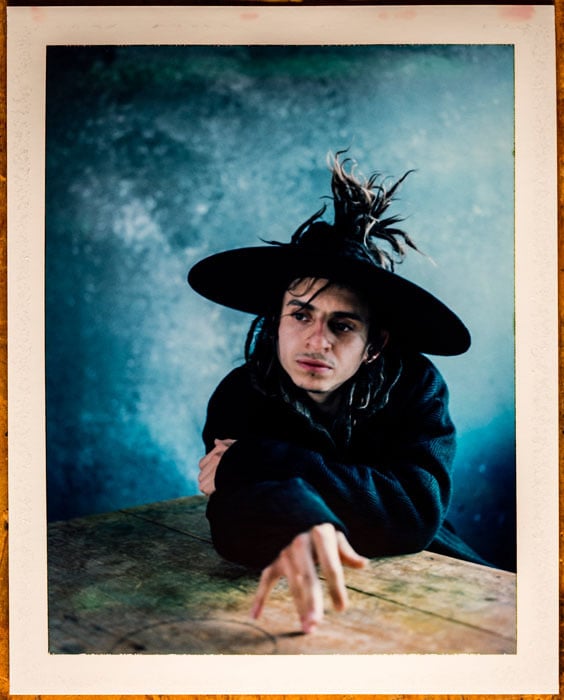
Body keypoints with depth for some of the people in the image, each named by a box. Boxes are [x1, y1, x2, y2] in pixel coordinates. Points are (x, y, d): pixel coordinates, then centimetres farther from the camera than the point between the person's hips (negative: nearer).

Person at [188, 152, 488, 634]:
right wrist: (296, 525, -51)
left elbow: (419, 508, -26)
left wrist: (256, 461, -28)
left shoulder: (415, 383, -12)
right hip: (300, 592, 0)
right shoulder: (241, 394, -11)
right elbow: (232, 513, -26)